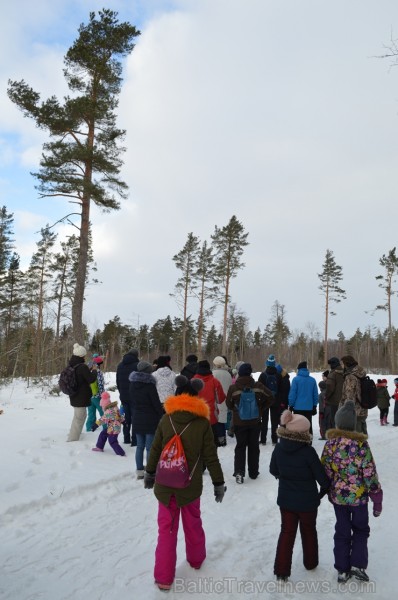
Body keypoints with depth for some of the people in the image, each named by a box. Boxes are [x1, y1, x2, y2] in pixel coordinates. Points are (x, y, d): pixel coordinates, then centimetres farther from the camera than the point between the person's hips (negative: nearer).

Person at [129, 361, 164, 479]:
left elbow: (131, 402, 12)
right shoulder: (149, 385, -16)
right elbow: (156, 404, -13)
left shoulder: (132, 384, 5)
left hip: (137, 419, 6)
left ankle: (139, 471, 19)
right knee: (150, 447, 0)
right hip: (150, 420, -6)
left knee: (140, 446, 14)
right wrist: (163, 416, -2)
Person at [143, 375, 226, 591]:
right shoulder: (203, 422, -12)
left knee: (166, 528, 10)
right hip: (191, 484, 0)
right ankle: (195, 559, 42)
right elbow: (211, 457, -8)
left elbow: (155, 449, 1)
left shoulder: (166, 419, -7)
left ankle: (163, 577, 13)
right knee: (193, 523, 22)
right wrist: (218, 483, 2)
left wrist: (149, 472, 16)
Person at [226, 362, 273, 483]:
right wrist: (261, 408, 6)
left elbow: (229, 404, -3)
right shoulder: (258, 386, -9)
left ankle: (239, 471, -5)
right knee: (254, 446, 14)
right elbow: (270, 398, -5)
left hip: (239, 422, -1)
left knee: (240, 446, 10)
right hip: (255, 422, 1)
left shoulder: (233, 388, -12)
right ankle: (253, 472, 22)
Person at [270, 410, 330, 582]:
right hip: (307, 500, -3)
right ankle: (310, 562, 41)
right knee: (308, 531, 21)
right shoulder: (308, 451, -26)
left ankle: (281, 570, 15)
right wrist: (326, 488, 4)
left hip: (285, 499, 3)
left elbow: (273, 470, 3)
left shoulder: (278, 448, -12)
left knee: (287, 532, 15)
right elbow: (321, 475, -18)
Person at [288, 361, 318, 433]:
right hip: (309, 408, 3)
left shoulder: (296, 379, -9)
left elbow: (292, 393, -10)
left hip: (298, 407, -3)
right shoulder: (312, 380, 2)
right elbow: (315, 394, 6)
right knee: (308, 426, 12)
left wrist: (291, 405, 0)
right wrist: (314, 406, 16)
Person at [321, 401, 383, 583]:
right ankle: (358, 565, 16)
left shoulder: (330, 443, -11)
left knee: (342, 531, 18)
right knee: (361, 529, 22)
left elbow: (325, 470, -3)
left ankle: (342, 570, 24)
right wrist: (377, 498, -2)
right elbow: (370, 474, -15)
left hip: (337, 495, 2)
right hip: (358, 496, -2)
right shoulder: (361, 444, -19)